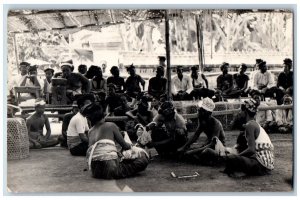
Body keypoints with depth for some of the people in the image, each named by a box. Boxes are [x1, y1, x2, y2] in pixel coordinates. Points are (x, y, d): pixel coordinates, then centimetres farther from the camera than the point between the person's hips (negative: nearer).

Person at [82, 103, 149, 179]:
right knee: (143, 156, 1)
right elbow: (125, 145, 6)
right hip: (110, 168, -6)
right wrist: (130, 146, 28)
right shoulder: (111, 125, 2)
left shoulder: (90, 131, 16)